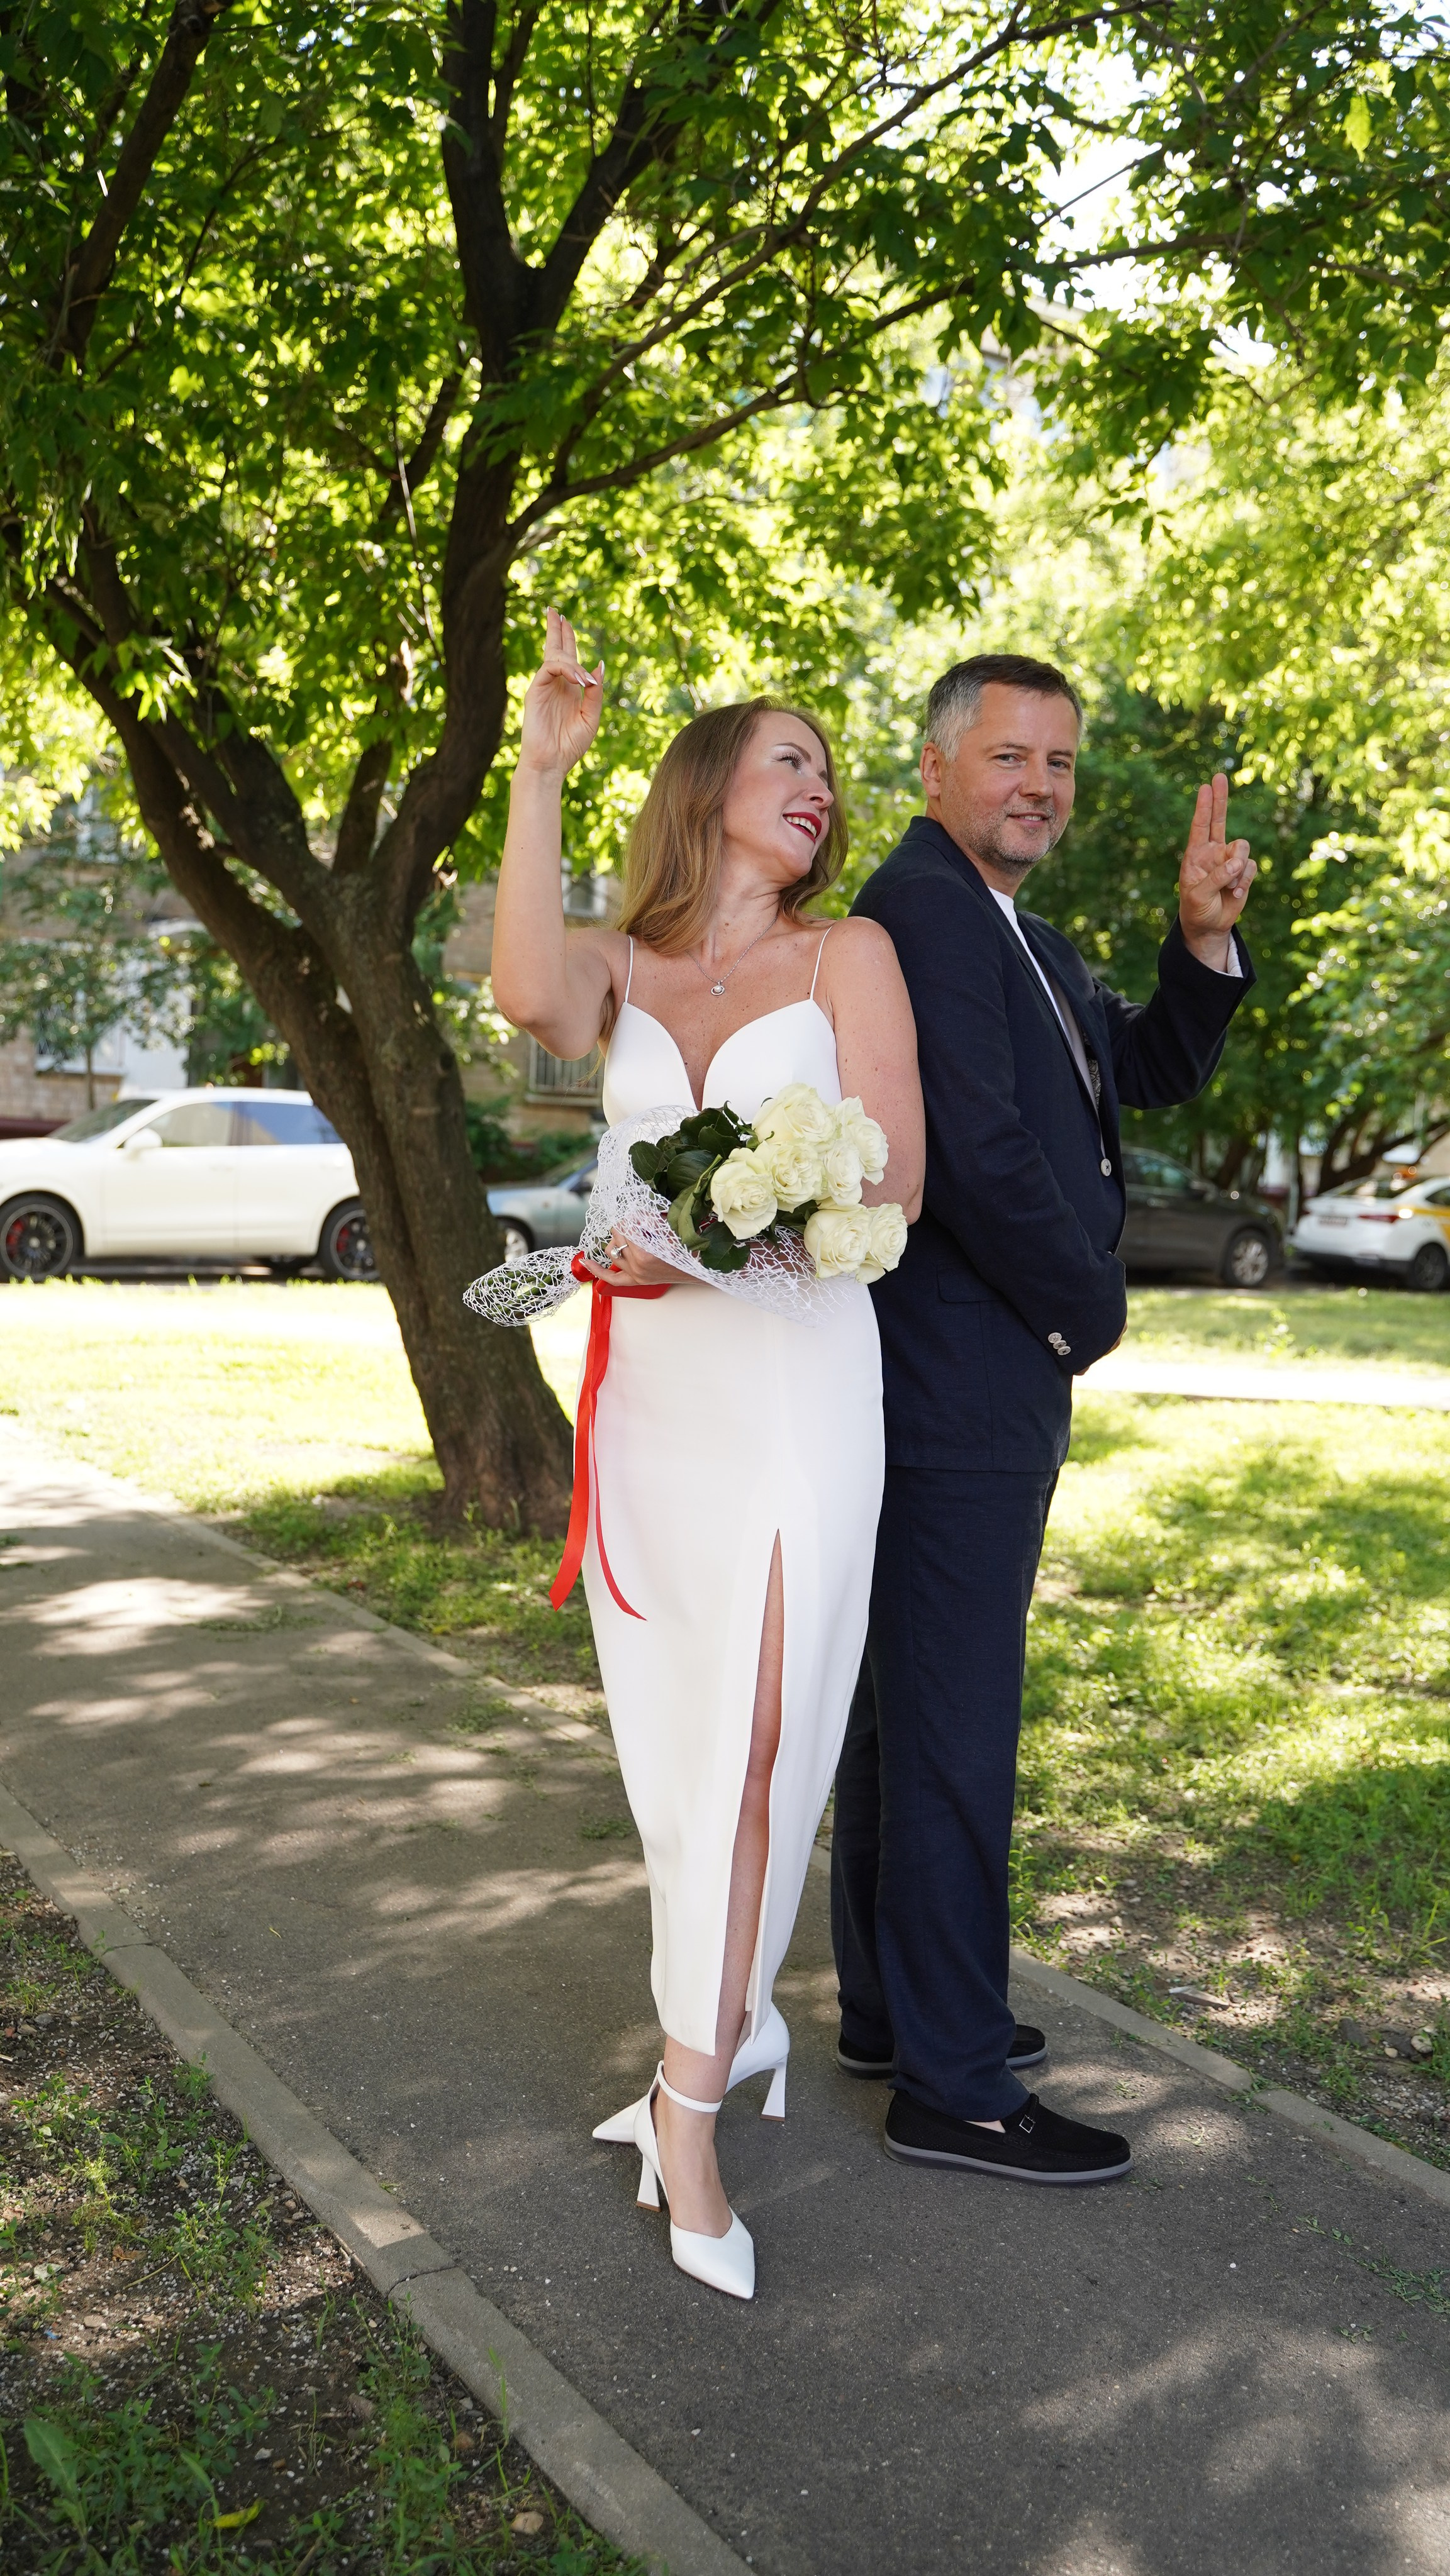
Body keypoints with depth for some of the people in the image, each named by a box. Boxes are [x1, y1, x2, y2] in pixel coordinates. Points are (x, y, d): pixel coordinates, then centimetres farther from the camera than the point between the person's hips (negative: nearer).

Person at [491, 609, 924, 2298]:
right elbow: (527, 996, -17)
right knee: (667, 1744, 11)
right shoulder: (621, 966, 9)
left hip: (794, 1388, -3)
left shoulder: (849, 957, 3)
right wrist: (538, 773, -13)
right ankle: (732, 2027, 29)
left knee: (751, 1741, -7)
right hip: (648, 1394, 3)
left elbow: (890, 1185, -5)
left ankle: (690, 2095, 4)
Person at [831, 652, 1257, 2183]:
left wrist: (1206, 940, 2)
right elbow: (977, 1152, -23)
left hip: (989, 1394, 11)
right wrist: (1091, 1312, -10)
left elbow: (1152, 1070, 19)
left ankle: (891, 2011, 34)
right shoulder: (922, 907, -15)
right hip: (953, 1393, -11)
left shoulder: (1020, 939, 18)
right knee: (953, 1743, -2)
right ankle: (952, 2087, 11)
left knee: (905, 1721, 19)